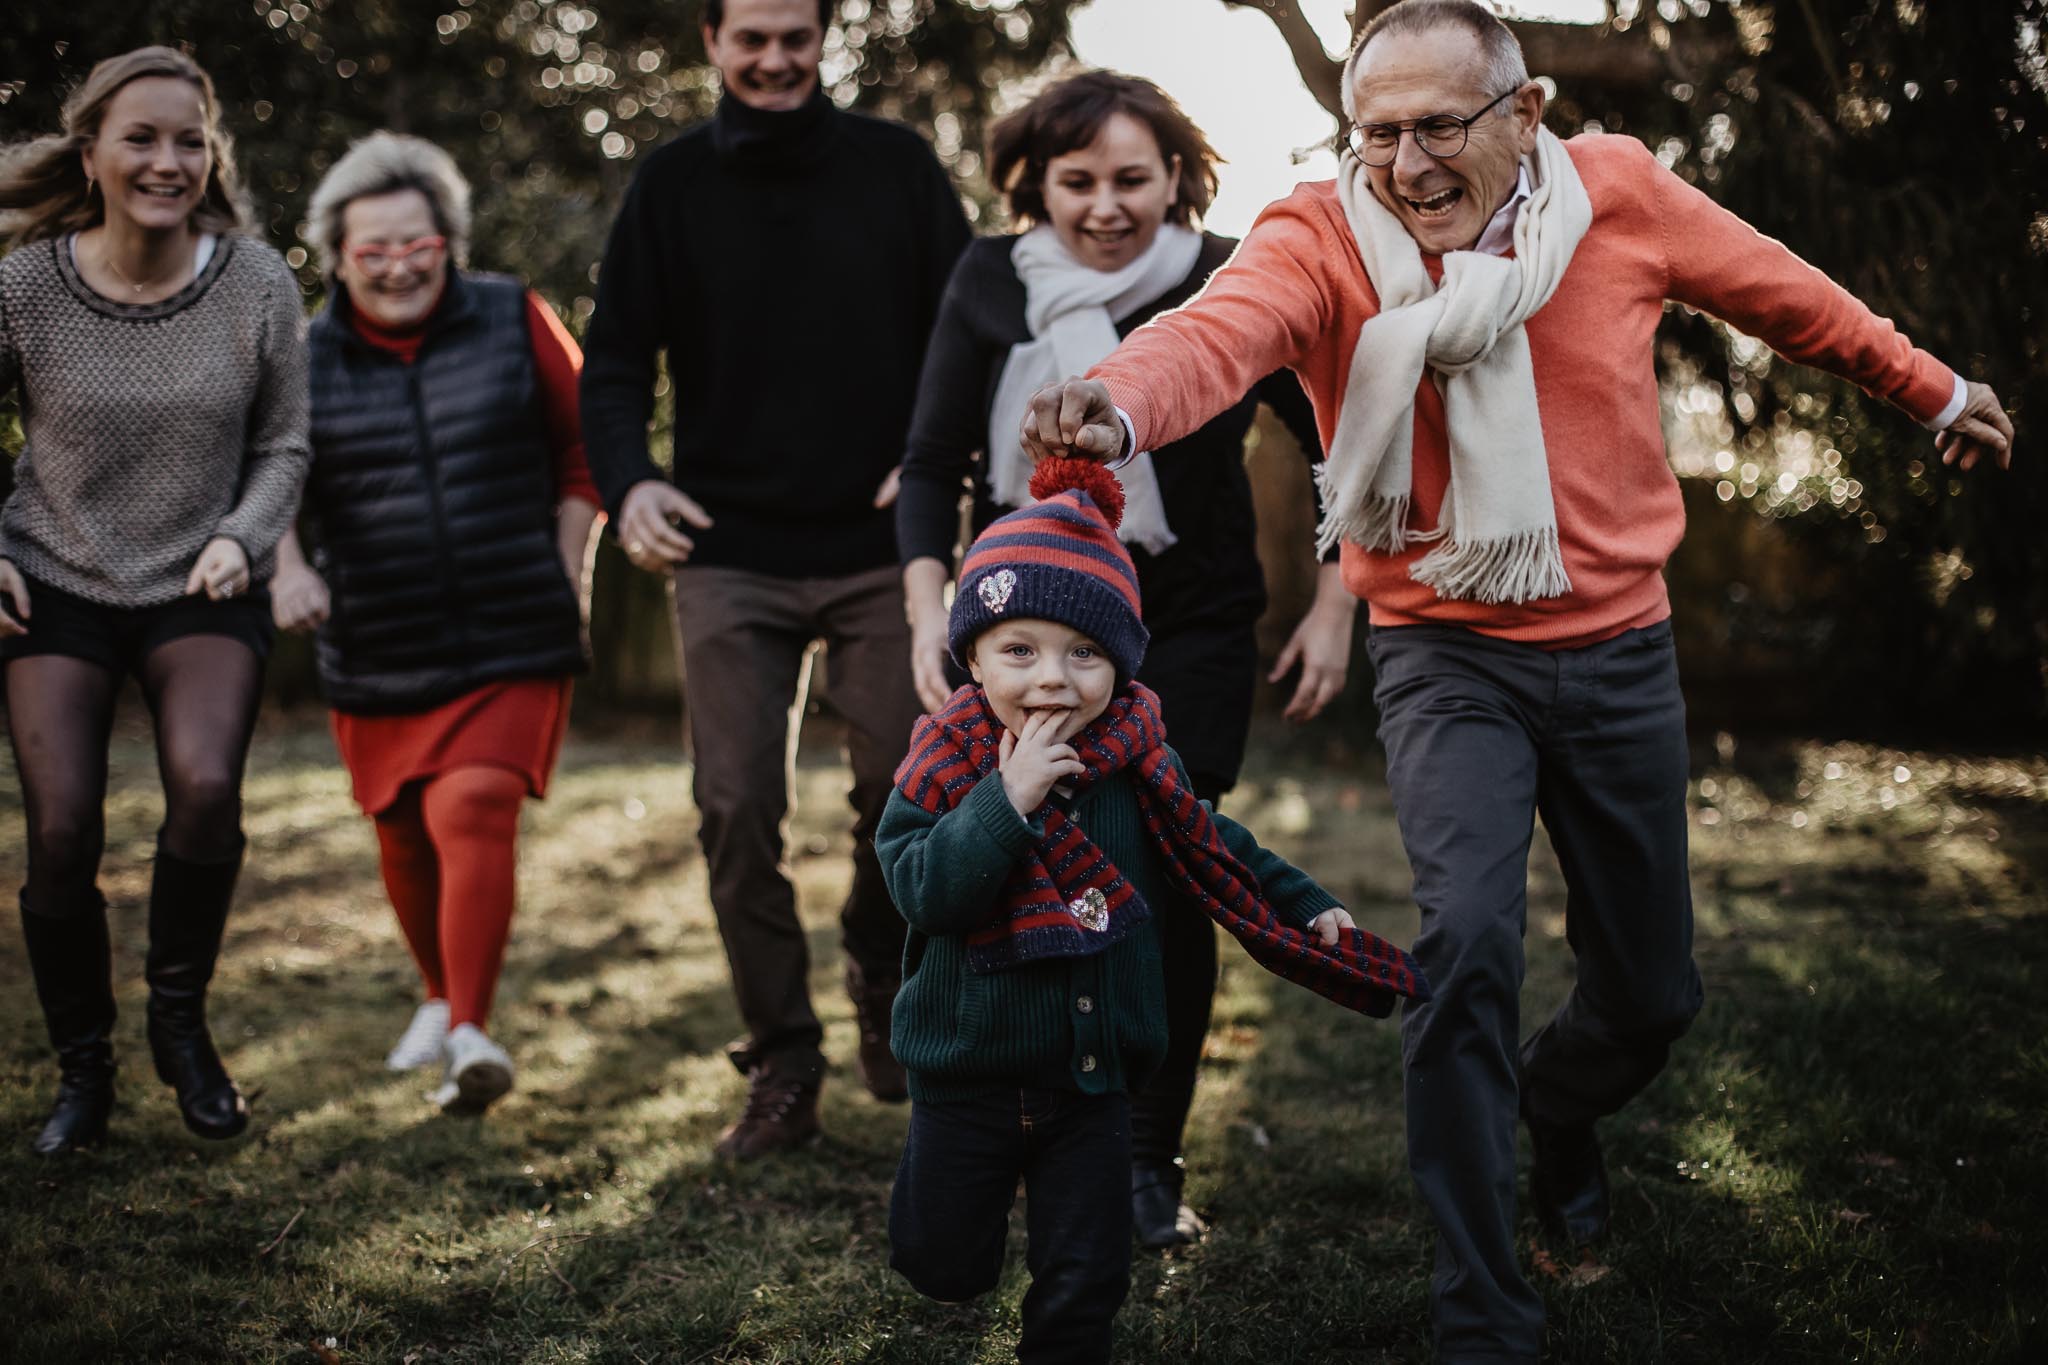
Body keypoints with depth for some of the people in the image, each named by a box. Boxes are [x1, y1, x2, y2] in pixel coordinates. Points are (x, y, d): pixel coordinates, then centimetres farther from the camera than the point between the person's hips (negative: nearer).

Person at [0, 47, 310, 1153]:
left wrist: (241, 537, -12)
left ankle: (179, 1017, 3)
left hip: (203, 592, 0)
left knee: (206, 786, -24)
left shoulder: (257, 284, -8)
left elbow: (282, 446, 4)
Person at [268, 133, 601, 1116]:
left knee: (475, 812, -20)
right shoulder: (302, 360, 1)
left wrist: (566, 563, 1)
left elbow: (583, 443, 8)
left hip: (513, 643, -3)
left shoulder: (514, 323, -1)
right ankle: (440, 996, 39)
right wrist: (285, 566, -12)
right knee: (404, 836, 15)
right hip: (377, 656, 3)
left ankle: (471, 1031, -21)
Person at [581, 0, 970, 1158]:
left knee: (907, 789, 1)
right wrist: (629, 480, -16)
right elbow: (618, 361, 3)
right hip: (731, 556, 0)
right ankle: (783, 1067, 8)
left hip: (881, 545, 0)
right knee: (737, 806, -5)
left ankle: (887, 996, 29)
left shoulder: (897, 167, 5)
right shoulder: (674, 185, 6)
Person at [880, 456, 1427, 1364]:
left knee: (1083, 1284, 8)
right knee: (943, 1268, 16)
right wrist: (1008, 801, -34)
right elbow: (921, 890, -28)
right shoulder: (948, 763, -15)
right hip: (967, 1075, -2)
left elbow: (1219, 853, 11)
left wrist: (1310, 909, 9)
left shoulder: (1137, 767, -6)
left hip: (1092, 1076, 2)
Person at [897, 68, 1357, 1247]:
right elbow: (934, 463, 2)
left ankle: (1151, 1163, 10)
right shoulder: (992, 284, -2)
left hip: (1188, 633, -1)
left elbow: (1344, 445, -1)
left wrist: (1337, 607, -6)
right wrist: (929, 611, -10)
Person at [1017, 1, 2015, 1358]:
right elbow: (1222, 327, -36)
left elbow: (1781, 290, 10)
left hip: (1619, 648, 3)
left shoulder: (1622, 193, -7)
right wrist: (1123, 401, -59)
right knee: (1467, 941, -24)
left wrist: (1933, 388, 23)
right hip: (1448, 653, -3)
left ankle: (1556, 1108, 51)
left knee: (1654, 991, 13)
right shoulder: (1320, 240, -15)